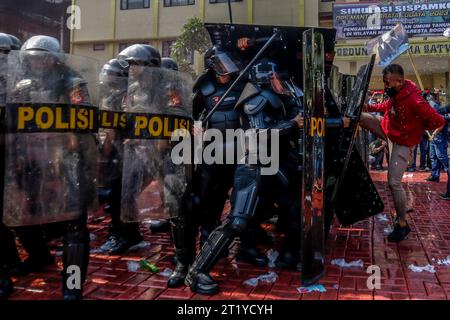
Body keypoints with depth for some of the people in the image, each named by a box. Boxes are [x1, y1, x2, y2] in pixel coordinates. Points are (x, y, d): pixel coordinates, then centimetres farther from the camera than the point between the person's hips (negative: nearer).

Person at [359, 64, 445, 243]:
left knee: (394, 182, -8)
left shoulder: (414, 100, -32)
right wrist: (371, 107, 1)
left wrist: (417, 128, -13)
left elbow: (438, 121, -29)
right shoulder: (395, 93, -7)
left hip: (403, 142, -7)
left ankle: (402, 224, 6)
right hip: (388, 130, 7)